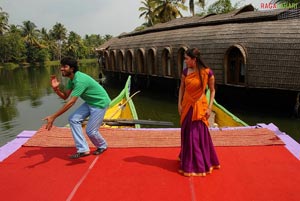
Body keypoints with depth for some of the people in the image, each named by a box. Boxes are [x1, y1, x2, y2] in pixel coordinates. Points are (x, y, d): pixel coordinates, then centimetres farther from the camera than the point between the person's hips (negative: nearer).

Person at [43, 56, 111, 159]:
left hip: (100, 103, -9)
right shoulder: (72, 79, 0)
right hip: (90, 102, 9)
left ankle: (102, 146, 26)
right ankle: (83, 150, 4)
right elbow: (65, 96, 2)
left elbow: (71, 102, -35)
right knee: (73, 119, -4)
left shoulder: (80, 80, -31)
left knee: (90, 131, -7)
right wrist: (56, 89, -18)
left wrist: (53, 117, -35)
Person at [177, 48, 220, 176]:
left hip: (199, 107, -4)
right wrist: (179, 104, 2)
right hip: (187, 106, 4)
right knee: (187, 135, 14)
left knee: (199, 135, 4)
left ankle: (199, 164, 24)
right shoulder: (185, 71, -1)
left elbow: (212, 90, -5)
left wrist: (209, 107, -10)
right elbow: (181, 88, 7)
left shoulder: (207, 72, -13)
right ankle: (188, 161, 35)